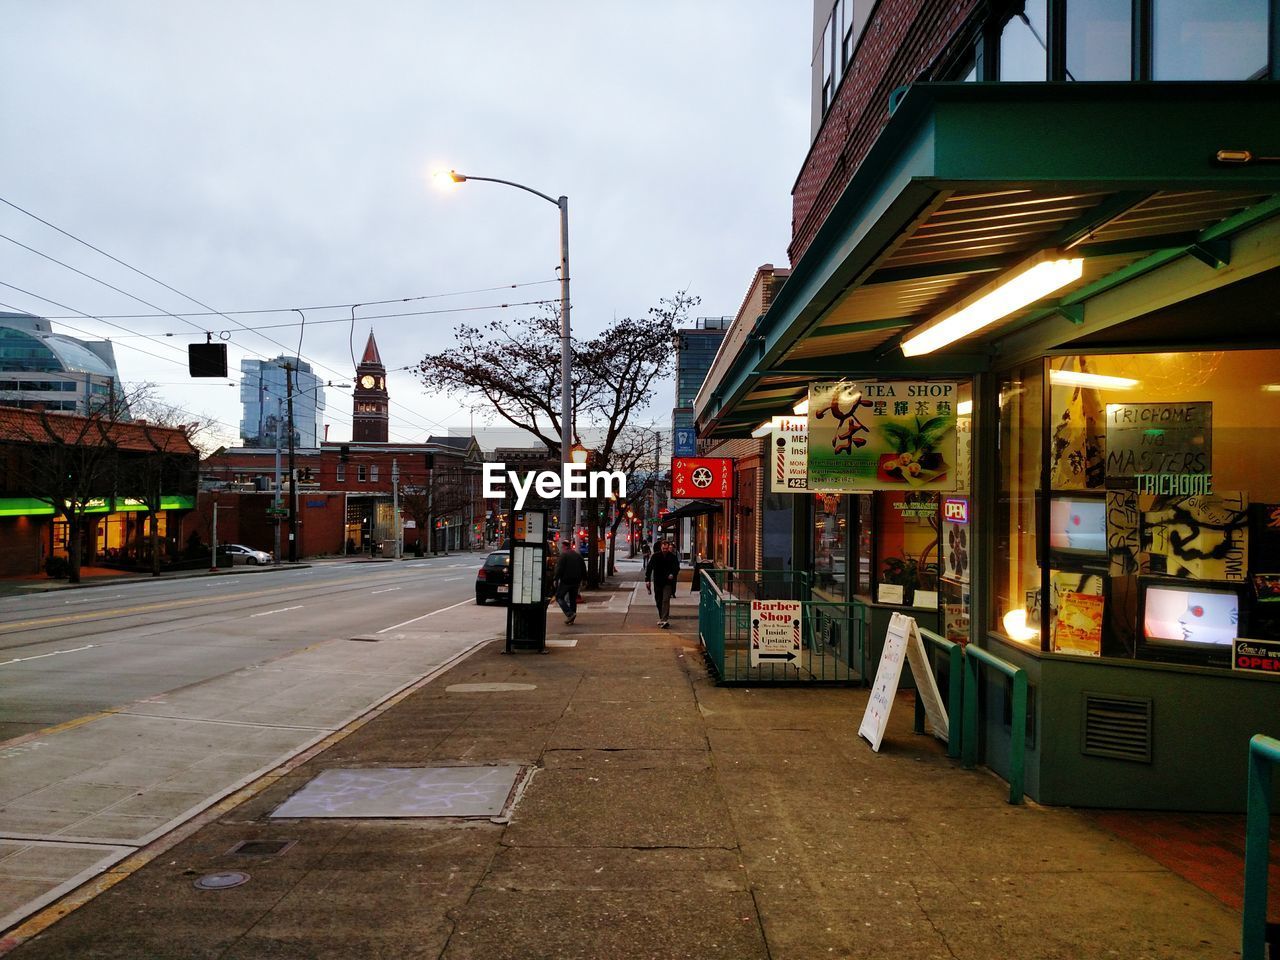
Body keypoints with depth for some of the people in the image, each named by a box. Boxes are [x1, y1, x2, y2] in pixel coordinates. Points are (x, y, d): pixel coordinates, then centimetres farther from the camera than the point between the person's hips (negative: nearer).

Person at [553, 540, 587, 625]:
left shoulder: (563, 555, -8)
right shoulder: (578, 555, 14)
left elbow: (559, 569, -15)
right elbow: (584, 569, 18)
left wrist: (555, 579, -10)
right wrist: (582, 579, 24)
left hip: (566, 581, -7)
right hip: (576, 581, 7)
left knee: (559, 597, 1)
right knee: (573, 599, 13)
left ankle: (569, 613, -15)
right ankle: (571, 619, 14)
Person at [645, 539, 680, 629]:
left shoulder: (673, 557, -4)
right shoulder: (655, 556, -1)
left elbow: (677, 568, -1)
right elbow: (649, 568, 1)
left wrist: (673, 574, -22)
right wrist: (647, 580, -6)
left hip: (668, 582, -3)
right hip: (658, 582, 3)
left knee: (666, 600, -15)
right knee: (658, 601, 12)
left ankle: (665, 620, -19)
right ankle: (661, 618, 28)